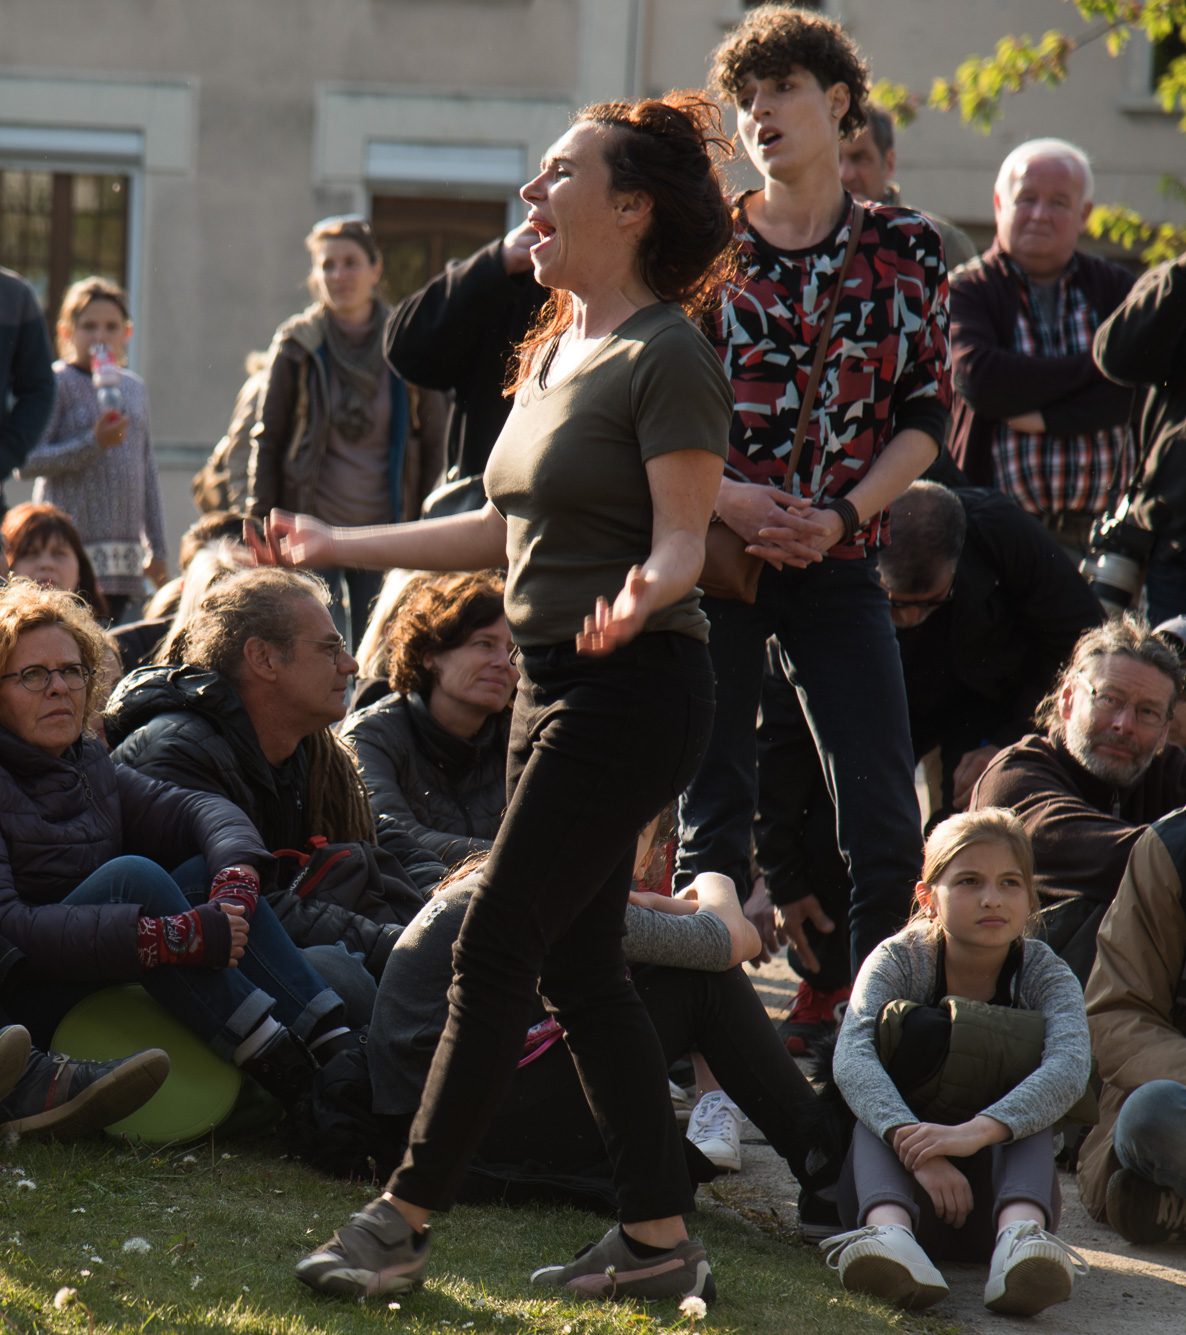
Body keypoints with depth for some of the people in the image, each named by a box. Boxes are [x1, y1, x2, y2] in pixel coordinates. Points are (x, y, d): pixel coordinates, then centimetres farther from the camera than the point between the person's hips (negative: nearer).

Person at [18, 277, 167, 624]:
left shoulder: (134, 387, 15)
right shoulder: (57, 383, -5)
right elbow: (27, 462, -12)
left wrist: (157, 548, 18)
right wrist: (94, 442, -20)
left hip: (125, 553, 6)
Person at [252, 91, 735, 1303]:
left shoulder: (667, 358, -13)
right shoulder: (555, 348, 15)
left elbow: (682, 538, -18)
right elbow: (508, 530, 21)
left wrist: (640, 594, -40)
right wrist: (341, 548, 23)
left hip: (631, 691, -9)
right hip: (553, 684, 9)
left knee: (494, 952, -8)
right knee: (577, 965, 9)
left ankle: (401, 1224, -2)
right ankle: (659, 1238, 15)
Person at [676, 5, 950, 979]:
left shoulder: (907, 249, 4)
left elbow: (927, 415, 5)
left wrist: (844, 512, -10)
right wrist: (727, 499, -12)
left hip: (840, 561, 1)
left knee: (887, 823, -4)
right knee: (715, 809, 2)